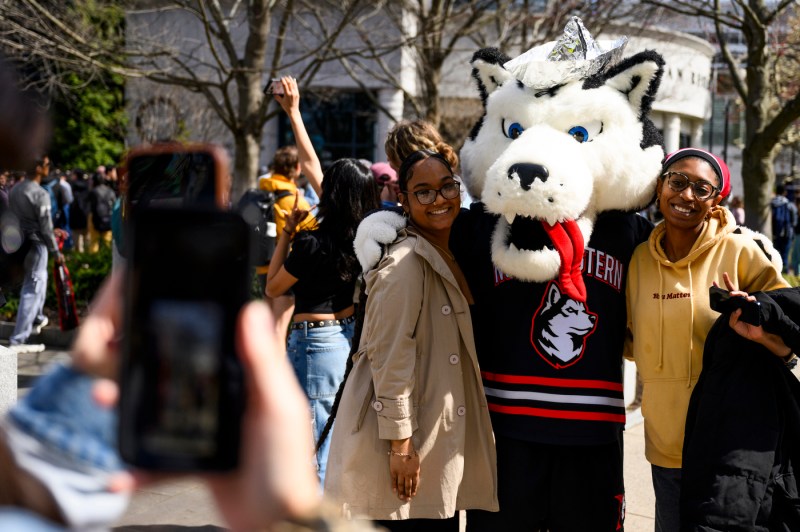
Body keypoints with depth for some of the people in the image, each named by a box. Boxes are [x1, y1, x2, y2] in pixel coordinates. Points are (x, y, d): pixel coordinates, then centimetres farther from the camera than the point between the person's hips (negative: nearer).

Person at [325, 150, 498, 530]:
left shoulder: (451, 259, 13)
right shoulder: (406, 263, -15)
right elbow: (389, 356, -19)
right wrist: (401, 444, -20)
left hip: (443, 440, 9)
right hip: (407, 445, -9)